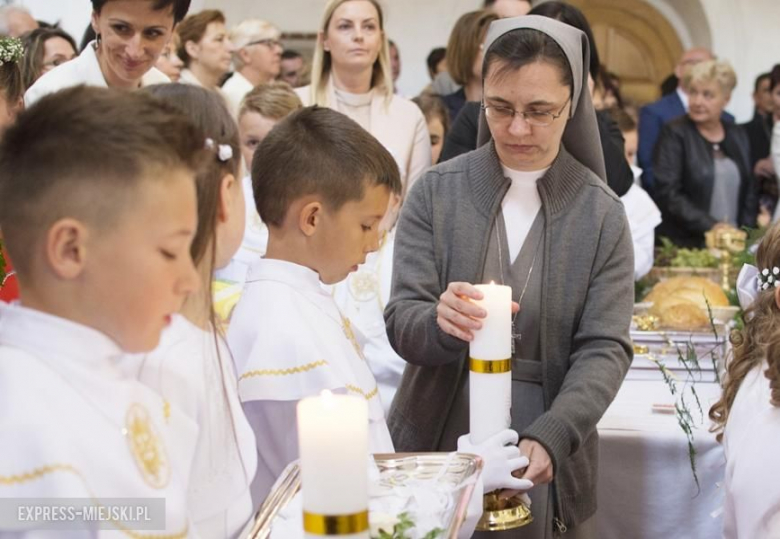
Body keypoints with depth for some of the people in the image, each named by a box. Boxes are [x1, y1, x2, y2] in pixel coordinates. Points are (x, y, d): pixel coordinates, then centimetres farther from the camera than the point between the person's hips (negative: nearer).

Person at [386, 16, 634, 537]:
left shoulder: (602, 214, -5)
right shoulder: (436, 192, -5)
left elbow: (605, 349, -8)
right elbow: (401, 324, -8)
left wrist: (550, 440, -24)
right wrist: (441, 321, -31)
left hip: (546, 453, 0)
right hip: (436, 441, 1)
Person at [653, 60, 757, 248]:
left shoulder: (738, 136, 12)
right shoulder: (674, 133, -4)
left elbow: (749, 193, 16)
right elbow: (668, 194, -11)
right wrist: (711, 227, -16)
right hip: (684, 245, -4)